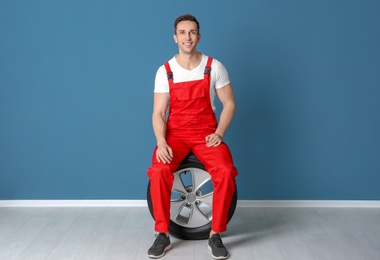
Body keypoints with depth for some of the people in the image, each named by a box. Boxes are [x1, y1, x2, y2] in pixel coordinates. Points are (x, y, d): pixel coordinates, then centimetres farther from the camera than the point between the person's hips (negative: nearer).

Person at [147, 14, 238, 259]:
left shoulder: (214, 67, -1)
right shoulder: (165, 71, -1)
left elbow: (229, 104, 3)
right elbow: (158, 113, -3)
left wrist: (219, 133, -11)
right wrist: (161, 142, -21)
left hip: (206, 133, 0)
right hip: (175, 133, 0)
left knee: (226, 172, -28)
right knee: (159, 171, -30)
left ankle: (215, 235, -10)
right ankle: (163, 235, -12)